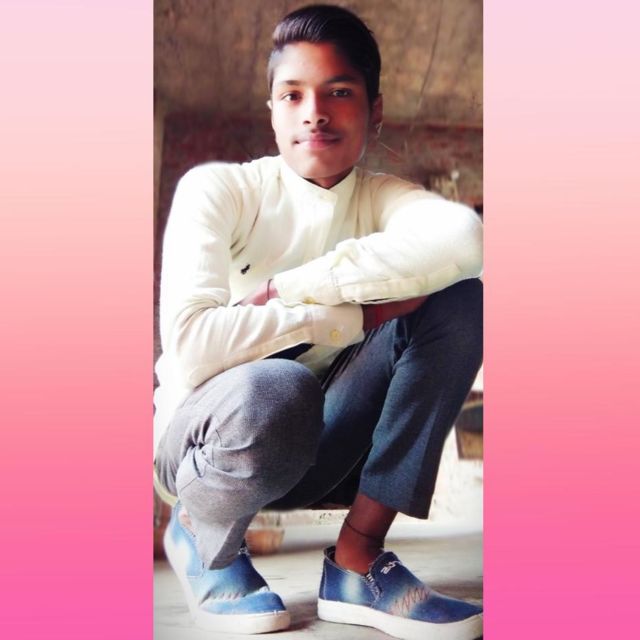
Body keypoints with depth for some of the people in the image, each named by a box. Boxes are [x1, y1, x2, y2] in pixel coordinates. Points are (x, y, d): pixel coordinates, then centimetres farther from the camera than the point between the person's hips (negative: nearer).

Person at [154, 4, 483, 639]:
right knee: (276, 390, -40)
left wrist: (293, 286, -32)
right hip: (203, 434, -4)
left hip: (311, 448, 4)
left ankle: (357, 561, -11)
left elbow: (465, 237, -28)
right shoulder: (216, 189, -14)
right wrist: (355, 315, -26)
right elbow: (189, 344, -30)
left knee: (459, 301, -14)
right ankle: (198, 530, -3)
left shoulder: (381, 198, -3)